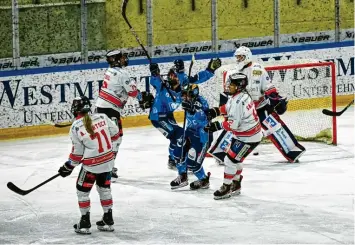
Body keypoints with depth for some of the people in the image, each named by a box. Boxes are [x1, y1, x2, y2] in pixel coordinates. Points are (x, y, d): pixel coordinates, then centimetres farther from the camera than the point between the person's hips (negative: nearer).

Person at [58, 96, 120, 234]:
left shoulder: (76, 127, -13)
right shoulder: (102, 117, -4)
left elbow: (77, 152, -5)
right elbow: (115, 134, 7)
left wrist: (68, 167, 10)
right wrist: (113, 150, 24)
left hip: (91, 165, -5)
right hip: (108, 161, 5)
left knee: (82, 191, 12)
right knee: (104, 188, 21)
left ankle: (85, 223, 14)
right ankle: (108, 221, 26)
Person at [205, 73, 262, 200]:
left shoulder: (239, 102, -30)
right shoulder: (241, 94, 1)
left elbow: (233, 125, -30)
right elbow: (229, 107, 20)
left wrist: (217, 125, -20)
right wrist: (216, 111, 6)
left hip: (249, 137, -10)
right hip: (241, 134, 10)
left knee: (230, 159, -6)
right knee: (235, 158, 20)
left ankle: (226, 188, 7)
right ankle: (236, 184, 35)